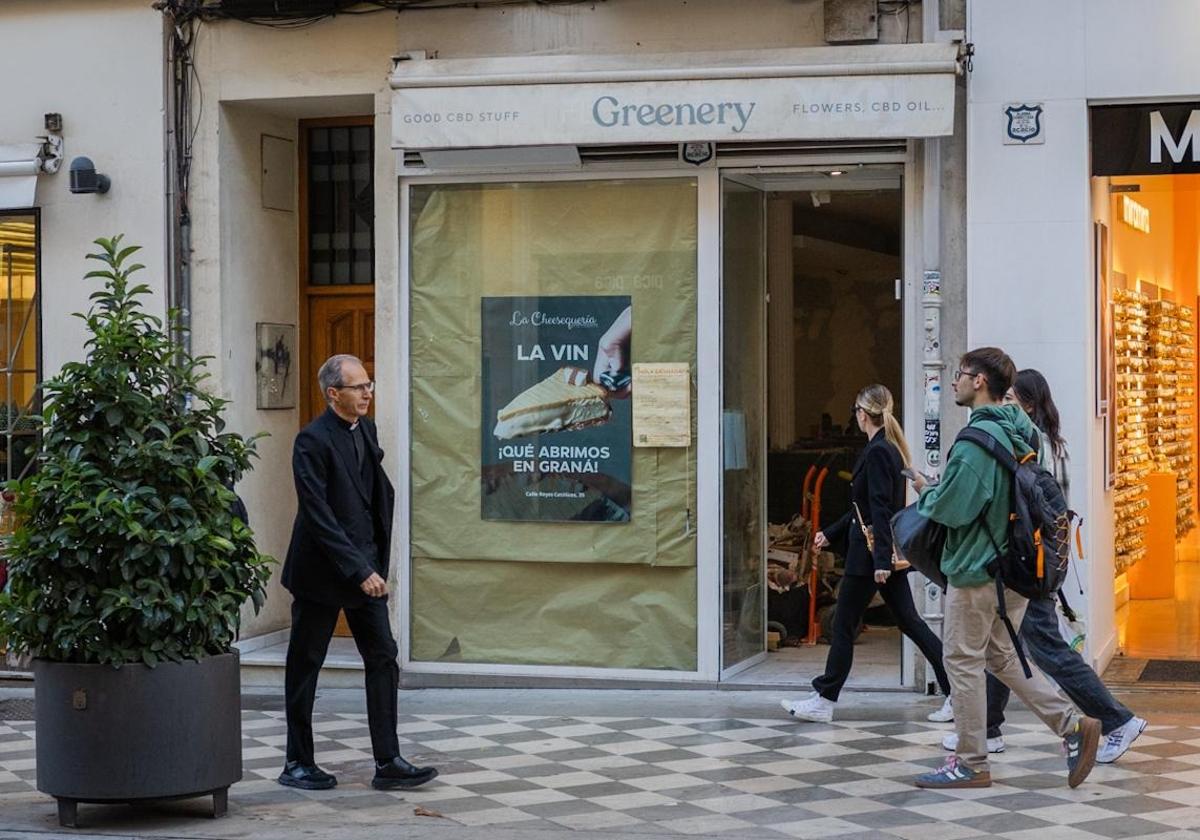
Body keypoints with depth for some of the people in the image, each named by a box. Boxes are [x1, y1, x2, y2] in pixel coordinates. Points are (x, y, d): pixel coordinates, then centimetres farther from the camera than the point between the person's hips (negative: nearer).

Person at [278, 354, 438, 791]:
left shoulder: (367, 430, 9)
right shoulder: (312, 440, -16)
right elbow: (319, 516, -21)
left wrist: (376, 562, 13)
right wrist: (358, 570, -23)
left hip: (366, 566, 7)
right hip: (321, 570, -7)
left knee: (383, 657, 2)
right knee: (305, 666, 5)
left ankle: (388, 762, 4)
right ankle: (298, 764, 15)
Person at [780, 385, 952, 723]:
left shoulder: (876, 452, -15)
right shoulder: (891, 449, 14)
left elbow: (880, 509, -21)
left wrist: (880, 560, -24)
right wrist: (831, 533, 24)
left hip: (871, 551, -9)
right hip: (890, 551, 9)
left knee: (844, 625, 0)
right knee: (909, 622, 10)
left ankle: (823, 701, 7)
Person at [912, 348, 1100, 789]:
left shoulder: (978, 439, -19)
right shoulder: (1019, 433, 10)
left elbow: (952, 508, -23)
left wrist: (926, 493, -2)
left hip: (976, 570, -9)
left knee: (963, 660, 2)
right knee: (1002, 656, 18)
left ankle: (970, 764, 9)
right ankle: (1073, 724, 8)